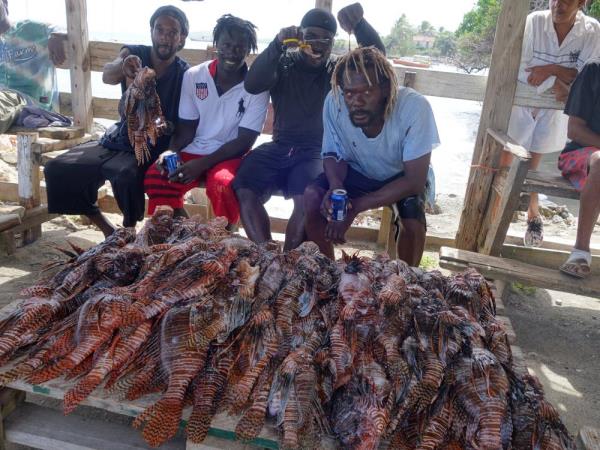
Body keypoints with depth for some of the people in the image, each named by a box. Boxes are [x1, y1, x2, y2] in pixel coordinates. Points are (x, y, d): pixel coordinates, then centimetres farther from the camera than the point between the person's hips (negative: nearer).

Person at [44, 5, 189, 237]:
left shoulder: (185, 74, -9)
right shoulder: (133, 53, -1)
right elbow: (107, 75, -22)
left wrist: (170, 155, -30)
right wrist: (123, 67, -45)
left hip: (153, 148, -4)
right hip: (119, 139, 5)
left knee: (126, 175, -36)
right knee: (57, 169, -7)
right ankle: (110, 232, 3)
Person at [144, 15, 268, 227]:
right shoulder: (193, 76, 0)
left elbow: (244, 141, -11)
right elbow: (186, 128, 5)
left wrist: (203, 163, -21)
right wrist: (171, 152, -16)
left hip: (230, 156, -3)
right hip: (192, 152, 3)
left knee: (221, 184, -37)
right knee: (154, 177, -25)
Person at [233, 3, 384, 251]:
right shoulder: (284, 63, 6)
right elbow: (252, 85, -12)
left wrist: (360, 24, -29)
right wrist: (278, 45, -26)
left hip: (318, 152, -2)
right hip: (279, 148, 2)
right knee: (244, 191, -23)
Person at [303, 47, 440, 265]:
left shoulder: (415, 108, -35)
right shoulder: (334, 102, -28)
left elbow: (414, 181, -29)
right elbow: (333, 154, -10)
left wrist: (355, 206, -35)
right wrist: (336, 186, -34)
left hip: (402, 176, -2)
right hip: (357, 171, 2)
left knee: (413, 222, -29)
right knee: (312, 196, -22)